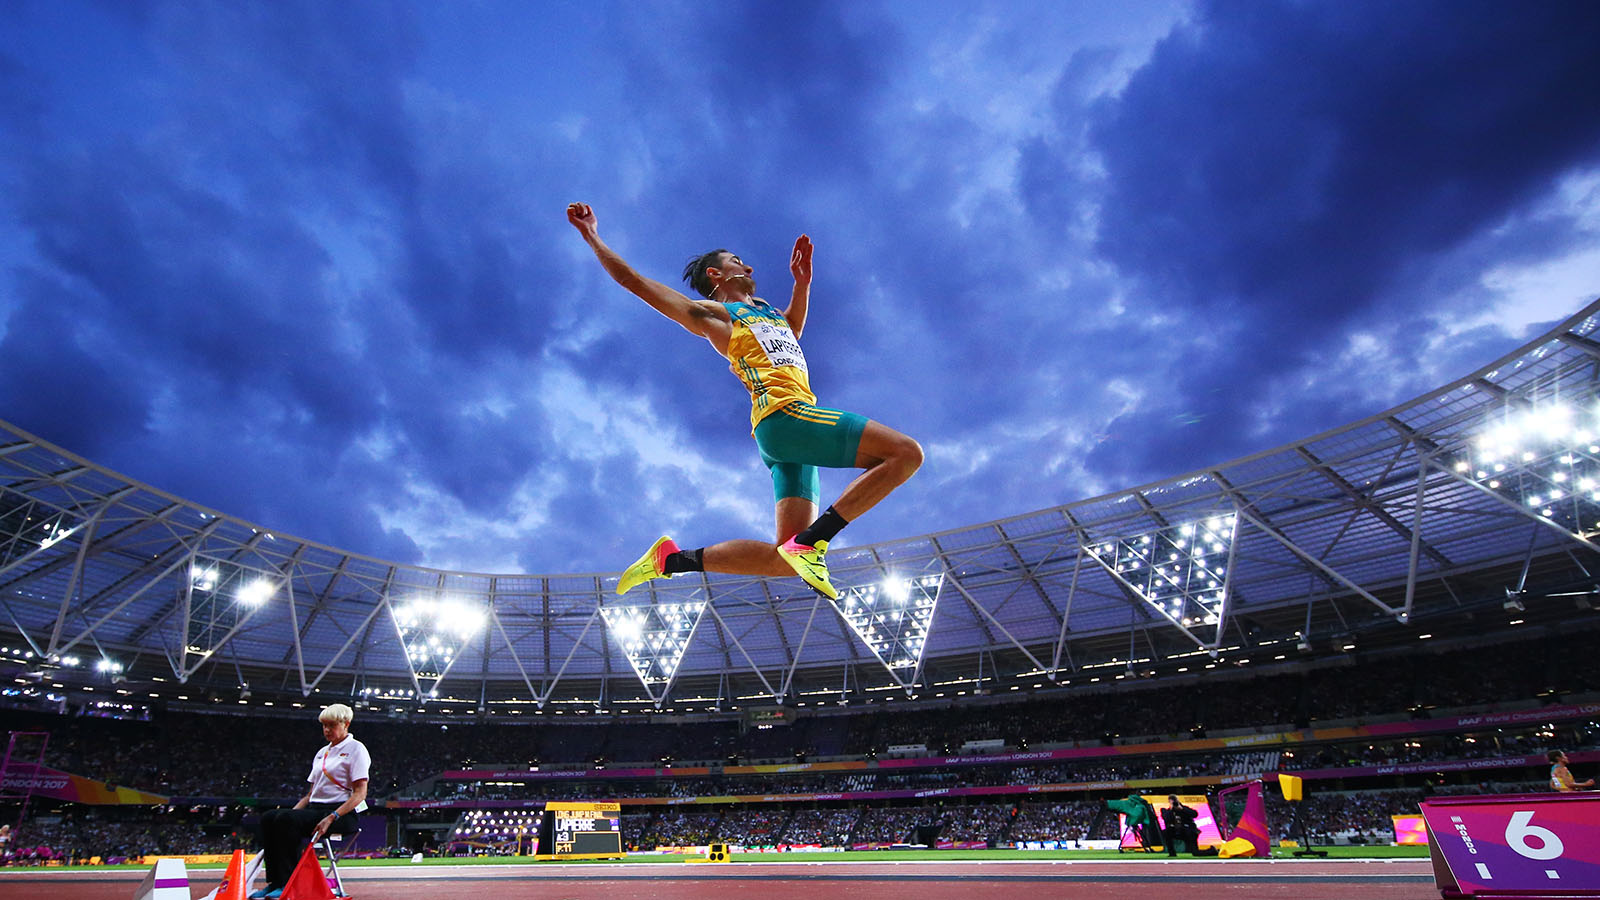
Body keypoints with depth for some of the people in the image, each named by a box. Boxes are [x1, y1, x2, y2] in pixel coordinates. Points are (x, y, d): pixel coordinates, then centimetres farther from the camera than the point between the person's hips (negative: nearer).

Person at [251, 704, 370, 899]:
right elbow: (311, 793, 22)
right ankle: (274, 881, -13)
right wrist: (293, 811, 4)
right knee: (268, 817, -13)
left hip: (342, 814, -8)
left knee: (286, 819, -28)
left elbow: (360, 793, -12)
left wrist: (331, 818, -21)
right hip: (315, 809, 8)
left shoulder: (356, 749, -4)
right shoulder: (322, 752, 21)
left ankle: (288, 883, -21)